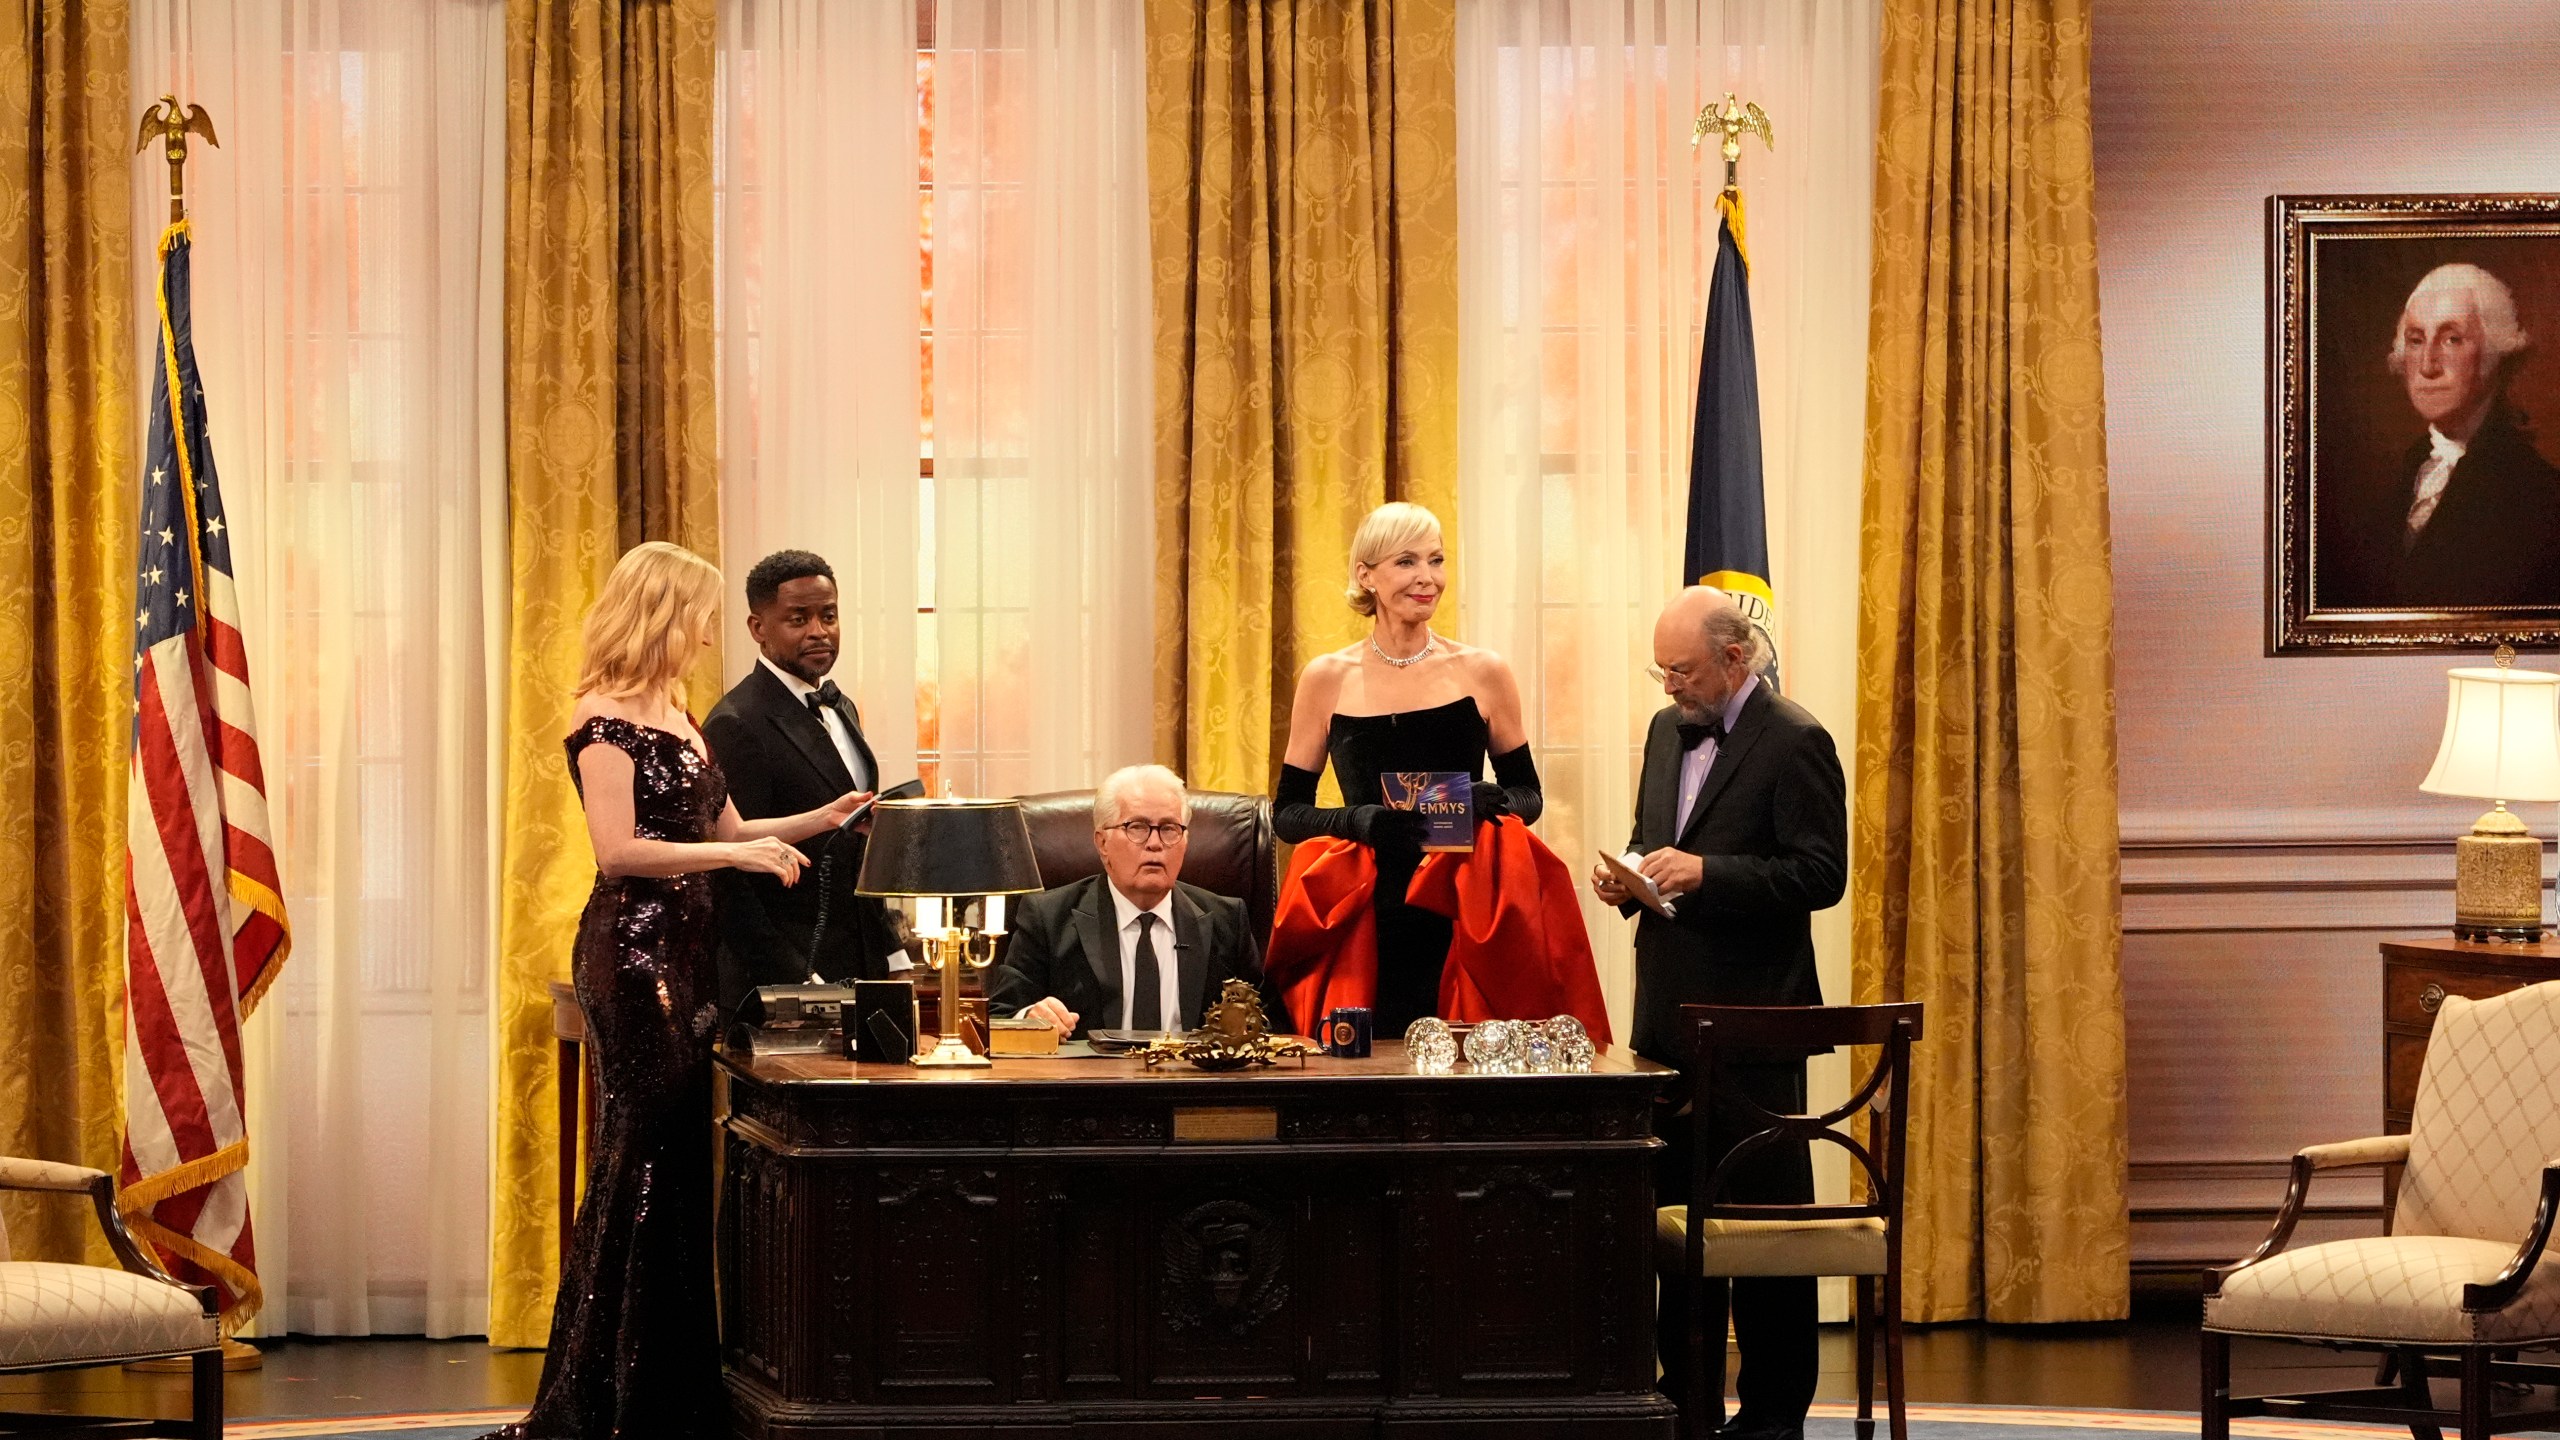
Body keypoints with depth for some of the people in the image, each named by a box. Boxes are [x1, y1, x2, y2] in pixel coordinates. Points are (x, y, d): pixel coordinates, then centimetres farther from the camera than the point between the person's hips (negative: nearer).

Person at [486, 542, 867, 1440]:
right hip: (631, 953, -9)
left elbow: (722, 829, 20)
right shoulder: (605, 719, -10)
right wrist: (738, 854, -18)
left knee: (680, 1164, 8)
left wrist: (817, 820, 10)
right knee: (640, 1165, -7)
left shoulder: (675, 715, 16)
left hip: (683, 951, 9)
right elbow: (618, 851, -19)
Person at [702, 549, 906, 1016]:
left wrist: (892, 955, 17)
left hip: (860, 975, 8)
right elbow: (730, 878, -17)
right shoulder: (737, 726, -13)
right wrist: (794, 983, -19)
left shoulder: (840, 709, 16)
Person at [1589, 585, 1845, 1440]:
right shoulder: (1668, 732, 14)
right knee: (1673, 1208, 12)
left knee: (1762, 1216, -2)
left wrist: (1706, 873, -22)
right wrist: (1629, 879, 3)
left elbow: (1821, 875, -15)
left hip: (1752, 1020, -8)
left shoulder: (1794, 743, -10)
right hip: (1668, 1012, 8)